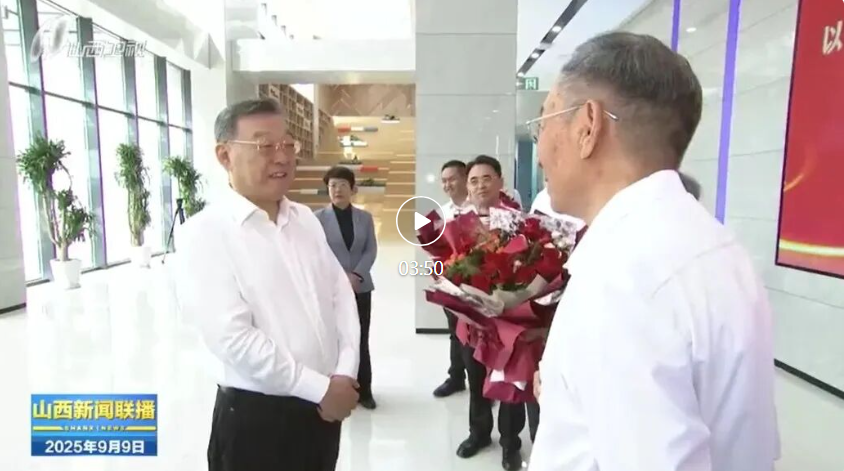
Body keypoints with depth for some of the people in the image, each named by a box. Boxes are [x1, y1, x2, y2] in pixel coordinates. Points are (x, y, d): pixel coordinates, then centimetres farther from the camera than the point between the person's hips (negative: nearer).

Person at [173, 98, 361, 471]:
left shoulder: (306, 219, 5)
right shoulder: (205, 233, -14)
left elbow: (342, 297, 3)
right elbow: (233, 338, -21)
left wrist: (345, 374, -8)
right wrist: (320, 388, -16)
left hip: (325, 406, 6)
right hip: (255, 416, -5)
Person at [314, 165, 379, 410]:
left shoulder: (365, 217, 7)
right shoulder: (318, 217, -2)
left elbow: (371, 250, 3)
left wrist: (357, 275, -12)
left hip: (361, 287, 3)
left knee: (361, 340, 9)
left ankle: (364, 390, 22)